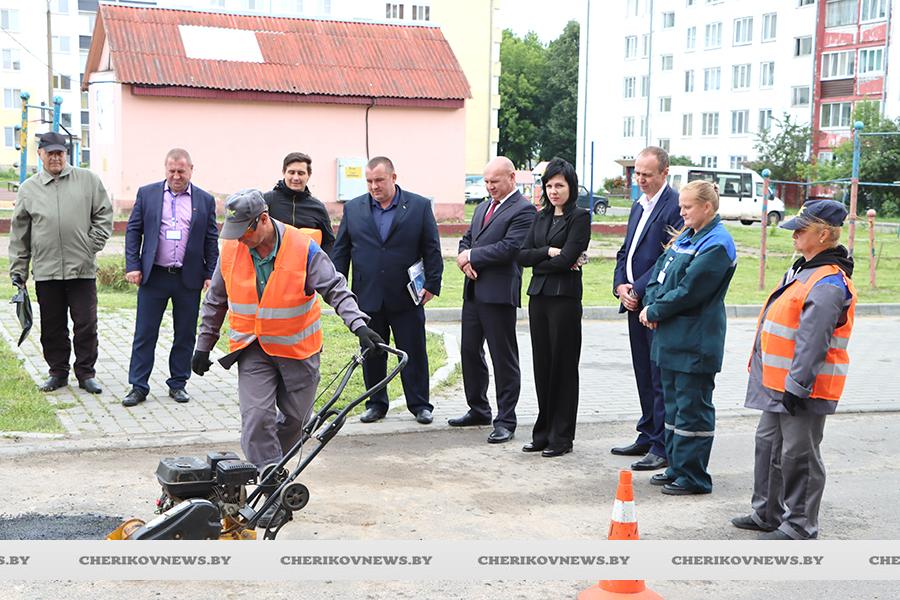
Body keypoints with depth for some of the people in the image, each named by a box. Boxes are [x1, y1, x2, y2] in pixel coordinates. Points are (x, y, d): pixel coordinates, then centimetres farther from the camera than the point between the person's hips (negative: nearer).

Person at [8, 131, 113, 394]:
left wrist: (92, 245, -3)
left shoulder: (88, 180, 4)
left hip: (82, 268, -1)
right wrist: (18, 271, 7)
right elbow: (19, 234, 10)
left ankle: (85, 373, 14)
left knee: (86, 325, 1)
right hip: (45, 271, 1)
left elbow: (103, 215, 8)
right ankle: (58, 372, 21)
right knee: (53, 327, 8)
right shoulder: (29, 188, 8)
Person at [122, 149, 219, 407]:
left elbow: (212, 240, 7)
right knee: (145, 334, 2)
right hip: (154, 276, -1)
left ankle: (178, 383, 21)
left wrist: (210, 275, 1)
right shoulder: (147, 193, 4)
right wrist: (133, 266, -3)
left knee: (185, 335, 8)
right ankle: (138, 386, 9)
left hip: (189, 279, 1)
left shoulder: (205, 200, 5)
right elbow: (133, 231, 5)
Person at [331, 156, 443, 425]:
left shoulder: (419, 206, 1)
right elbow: (341, 250, 9)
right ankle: (376, 404, 21)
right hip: (367, 297, 2)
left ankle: (420, 405, 16)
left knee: (414, 352, 5)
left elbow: (431, 249, 1)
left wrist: (432, 284, -5)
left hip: (406, 297, -2)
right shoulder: (353, 208, 7)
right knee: (371, 354, 9)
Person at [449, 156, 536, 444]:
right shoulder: (482, 207, 18)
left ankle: (505, 420, 6)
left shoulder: (523, 210, -10)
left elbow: (508, 248, -19)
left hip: (499, 293, -9)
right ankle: (478, 409, 29)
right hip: (473, 290, 9)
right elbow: (466, 239, 19)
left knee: (504, 358, -1)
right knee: (470, 351, 15)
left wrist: (472, 256, -11)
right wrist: (465, 260, -3)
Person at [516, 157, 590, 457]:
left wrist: (539, 262, -2)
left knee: (563, 366, 1)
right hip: (539, 297, 6)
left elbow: (567, 259, -15)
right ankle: (543, 432, 19)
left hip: (565, 298, -6)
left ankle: (561, 436, 9)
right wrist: (549, 252, -9)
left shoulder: (579, 217, -5)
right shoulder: (542, 217, 15)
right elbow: (522, 255, 6)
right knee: (542, 364, 10)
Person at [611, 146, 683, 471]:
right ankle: (647, 437, 25)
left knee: (661, 378, -3)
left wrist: (638, 290, -15)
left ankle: (663, 447, 3)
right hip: (635, 304, 9)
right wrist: (621, 286, 2)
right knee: (644, 376, 16)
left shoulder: (675, 206, -13)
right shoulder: (639, 206, 16)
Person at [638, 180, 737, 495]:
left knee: (692, 409, -2)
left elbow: (688, 292, -20)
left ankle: (692, 477, 7)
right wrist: (650, 304, -2)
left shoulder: (717, 244, -15)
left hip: (695, 342, -9)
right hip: (672, 337, 9)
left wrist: (655, 311, -11)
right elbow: (660, 268, 14)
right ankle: (676, 468, 27)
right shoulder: (686, 235, 14)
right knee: (673, 403, 16)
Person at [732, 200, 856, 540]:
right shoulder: (803, 270, 12)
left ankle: (800, 527, 12)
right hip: (778, 383, 11)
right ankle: (766, 513, 33)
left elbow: (813, 342, -25)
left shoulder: (828, 284, -21)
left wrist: (796, 386, -25)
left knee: (799, 455, 0)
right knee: (768, 444, 19)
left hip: (802, 388, -11)